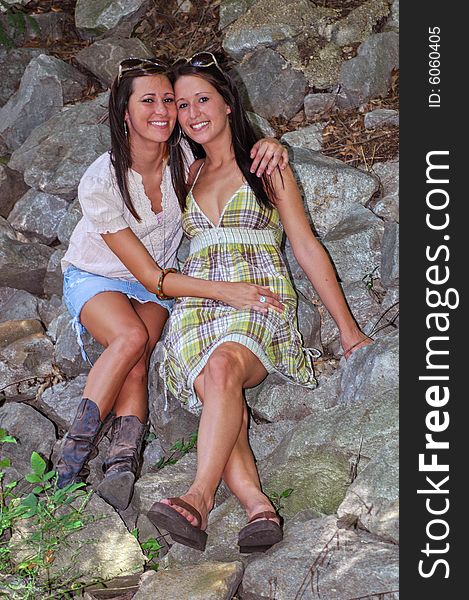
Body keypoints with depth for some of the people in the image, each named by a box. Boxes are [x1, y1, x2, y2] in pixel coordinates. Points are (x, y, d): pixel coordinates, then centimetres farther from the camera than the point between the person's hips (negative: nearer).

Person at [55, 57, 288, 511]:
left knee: (134, 362, -26)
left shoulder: (185, 158, -16)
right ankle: (74, 453, -26)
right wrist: (224, 291, -36)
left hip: (158, 286, 3)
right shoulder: (99, 183, -26)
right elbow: (149, 275, -25)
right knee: (131, 337, -33)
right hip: (95, 278, -3)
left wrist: (265, 146, -19)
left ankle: (121, 467, -33)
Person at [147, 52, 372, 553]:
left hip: (260, 301, -2)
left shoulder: (266, 166, 11)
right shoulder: (187, 176, 22)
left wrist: (348, 329, 5)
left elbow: (307, 247, 8)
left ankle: (201, 496, -46)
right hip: (197, 306, 3)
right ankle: (257, 504, -47)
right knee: (213, 381, -32)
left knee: (224, 365, -37)